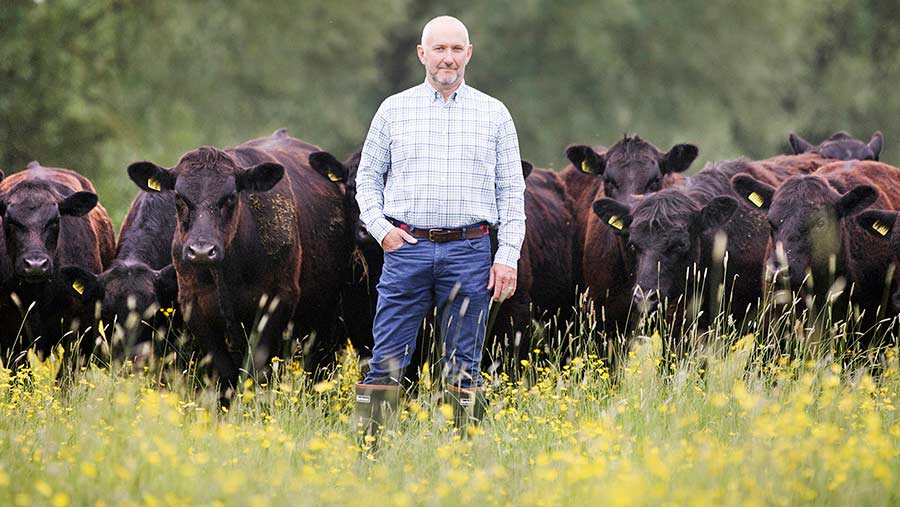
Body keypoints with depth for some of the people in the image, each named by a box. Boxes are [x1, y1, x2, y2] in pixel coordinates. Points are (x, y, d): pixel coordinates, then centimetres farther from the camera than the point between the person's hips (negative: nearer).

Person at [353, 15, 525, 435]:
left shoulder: (494, 115, 8)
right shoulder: (394, 110, 8)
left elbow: (511, 191, 8)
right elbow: (368, 176, 15)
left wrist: (508, 255, 0)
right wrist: (380, 228, -1)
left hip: (468, 253, 0)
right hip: (407, 247, 0)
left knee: (464, 367, 3)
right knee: (386, 362, -3)